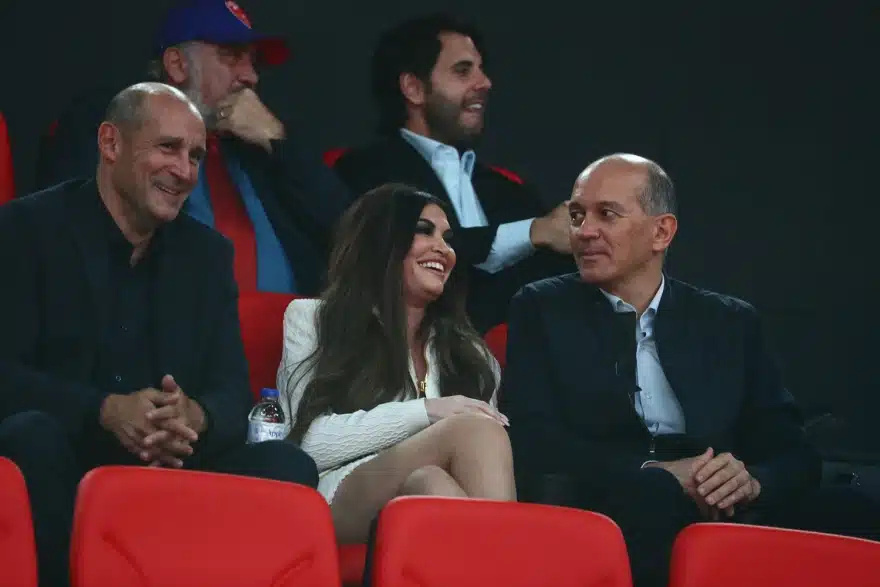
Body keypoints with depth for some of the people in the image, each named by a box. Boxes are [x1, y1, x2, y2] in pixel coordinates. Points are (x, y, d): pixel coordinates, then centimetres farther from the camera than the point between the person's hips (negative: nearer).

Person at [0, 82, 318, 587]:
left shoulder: (208, 253, 14)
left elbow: (233, 392, 7)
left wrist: (195, 417, -19)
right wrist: (107, 411, -26)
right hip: (65, 467, -3)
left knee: (287, 464, -21)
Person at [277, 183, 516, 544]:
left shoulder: (468, 352, 31)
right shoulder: (312, 319, 19)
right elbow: (313, 444, 2)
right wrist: (424, 412, -6)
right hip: (339, 497, -3)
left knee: (431, 487, -37)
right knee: (473, 430, -32)